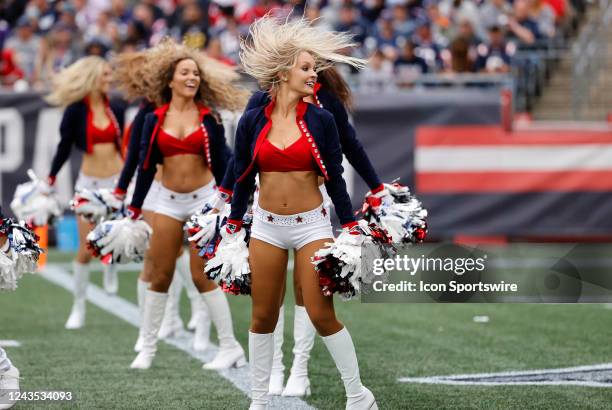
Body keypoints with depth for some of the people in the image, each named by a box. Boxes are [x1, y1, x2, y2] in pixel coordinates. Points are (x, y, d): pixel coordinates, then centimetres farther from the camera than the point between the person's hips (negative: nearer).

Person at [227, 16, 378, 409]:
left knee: (322, 315, -5)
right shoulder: (253, 121, -1)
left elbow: (335, 178, 1)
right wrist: (232, 231, 8)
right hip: (267, 226, 2)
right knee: (263, 317, 6)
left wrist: (352, 230, -1)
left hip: (312, 225, -2)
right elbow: (242, 180, 7)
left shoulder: (321, 120, -4)